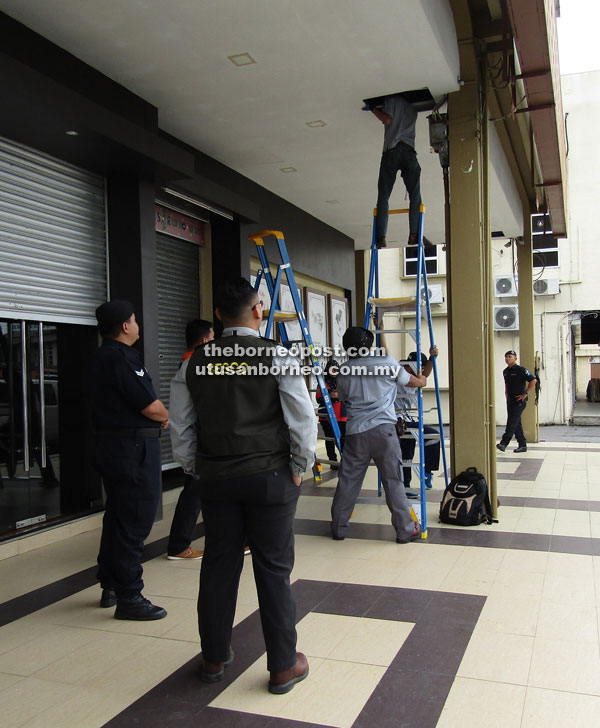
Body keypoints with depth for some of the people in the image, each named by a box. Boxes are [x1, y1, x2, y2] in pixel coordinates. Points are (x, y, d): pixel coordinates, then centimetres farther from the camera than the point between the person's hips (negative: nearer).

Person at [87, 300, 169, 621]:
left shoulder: (98, 359, 14)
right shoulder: (122, 359, -18)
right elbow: (151, 406, -20)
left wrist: (156, 416, 4)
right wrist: (165, 416, 1)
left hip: (110, 446, 10)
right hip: (134, 447, -10)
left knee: (117, 516, 18)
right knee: (135, 521, -4)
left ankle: (110, 587, 28)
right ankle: (129, 597, 3)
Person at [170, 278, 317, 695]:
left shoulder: (198, 361, 2)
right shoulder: (276, 356, -9)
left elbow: (181, 422, 8)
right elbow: (304, 419, -12)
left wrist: (195, 467, 16)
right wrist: (298, 469, -1)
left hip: (215, 477, 4)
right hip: (269, 476, -3)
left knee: (219, 565, 14)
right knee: (273, 570, 5)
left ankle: (214, 658, 29)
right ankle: (284, 666, 17)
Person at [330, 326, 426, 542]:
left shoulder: (344, 372, 6)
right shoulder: (387, 363, 1)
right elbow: (413, 382, 16)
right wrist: (421, 379, 38)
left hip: (355, 431, 2)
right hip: (383, 429, -2)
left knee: (348, 480, 9)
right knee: (393, 480, 4)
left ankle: (338, 527, 19)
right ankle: (405, 529, 11)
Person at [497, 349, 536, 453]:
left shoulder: (521, 370, -10)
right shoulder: (505, 371, 12)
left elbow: (533, 381, -12)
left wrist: (525, 394, -14)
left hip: (519, 401, -8)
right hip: (510, 401, 8)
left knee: (511, 422, -13)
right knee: (516, 423, 9)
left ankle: (504, 443, -17)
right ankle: (522, 445, 14)